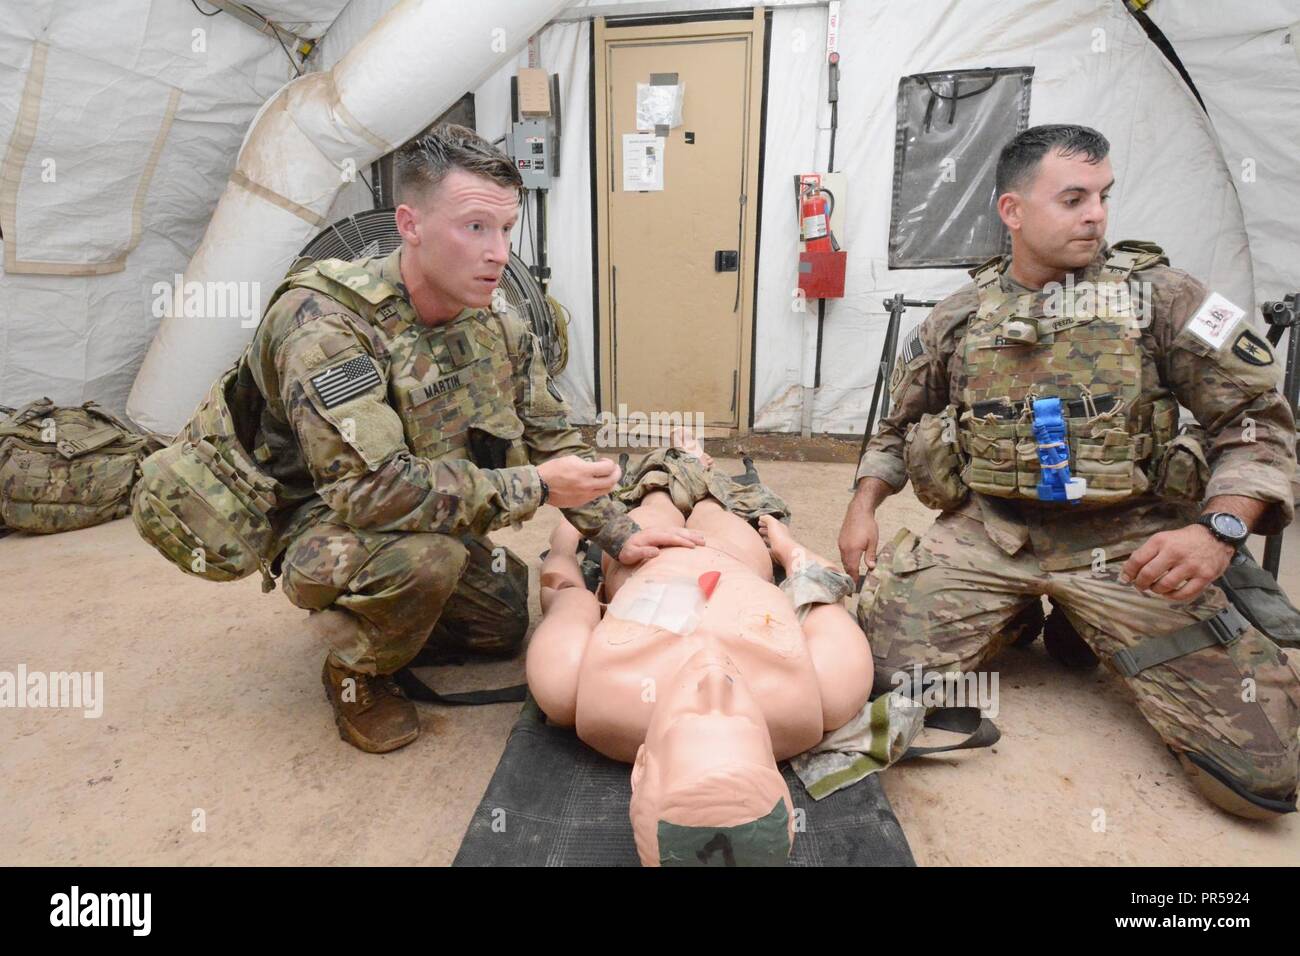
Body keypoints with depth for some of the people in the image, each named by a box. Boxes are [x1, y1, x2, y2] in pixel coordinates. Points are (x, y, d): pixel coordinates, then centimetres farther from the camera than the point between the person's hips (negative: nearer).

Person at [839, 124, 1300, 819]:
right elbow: (899, 428, 19)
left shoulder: (1160, 296, 2)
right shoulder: (956, 319, 8)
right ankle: (1017, 618, 12)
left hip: (1127, 543, -1)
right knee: (873, 664, -19)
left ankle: (1087, 630, 15)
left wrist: (1218, 530, -17)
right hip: (986, 530, 2)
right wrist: (864, 504, 2)